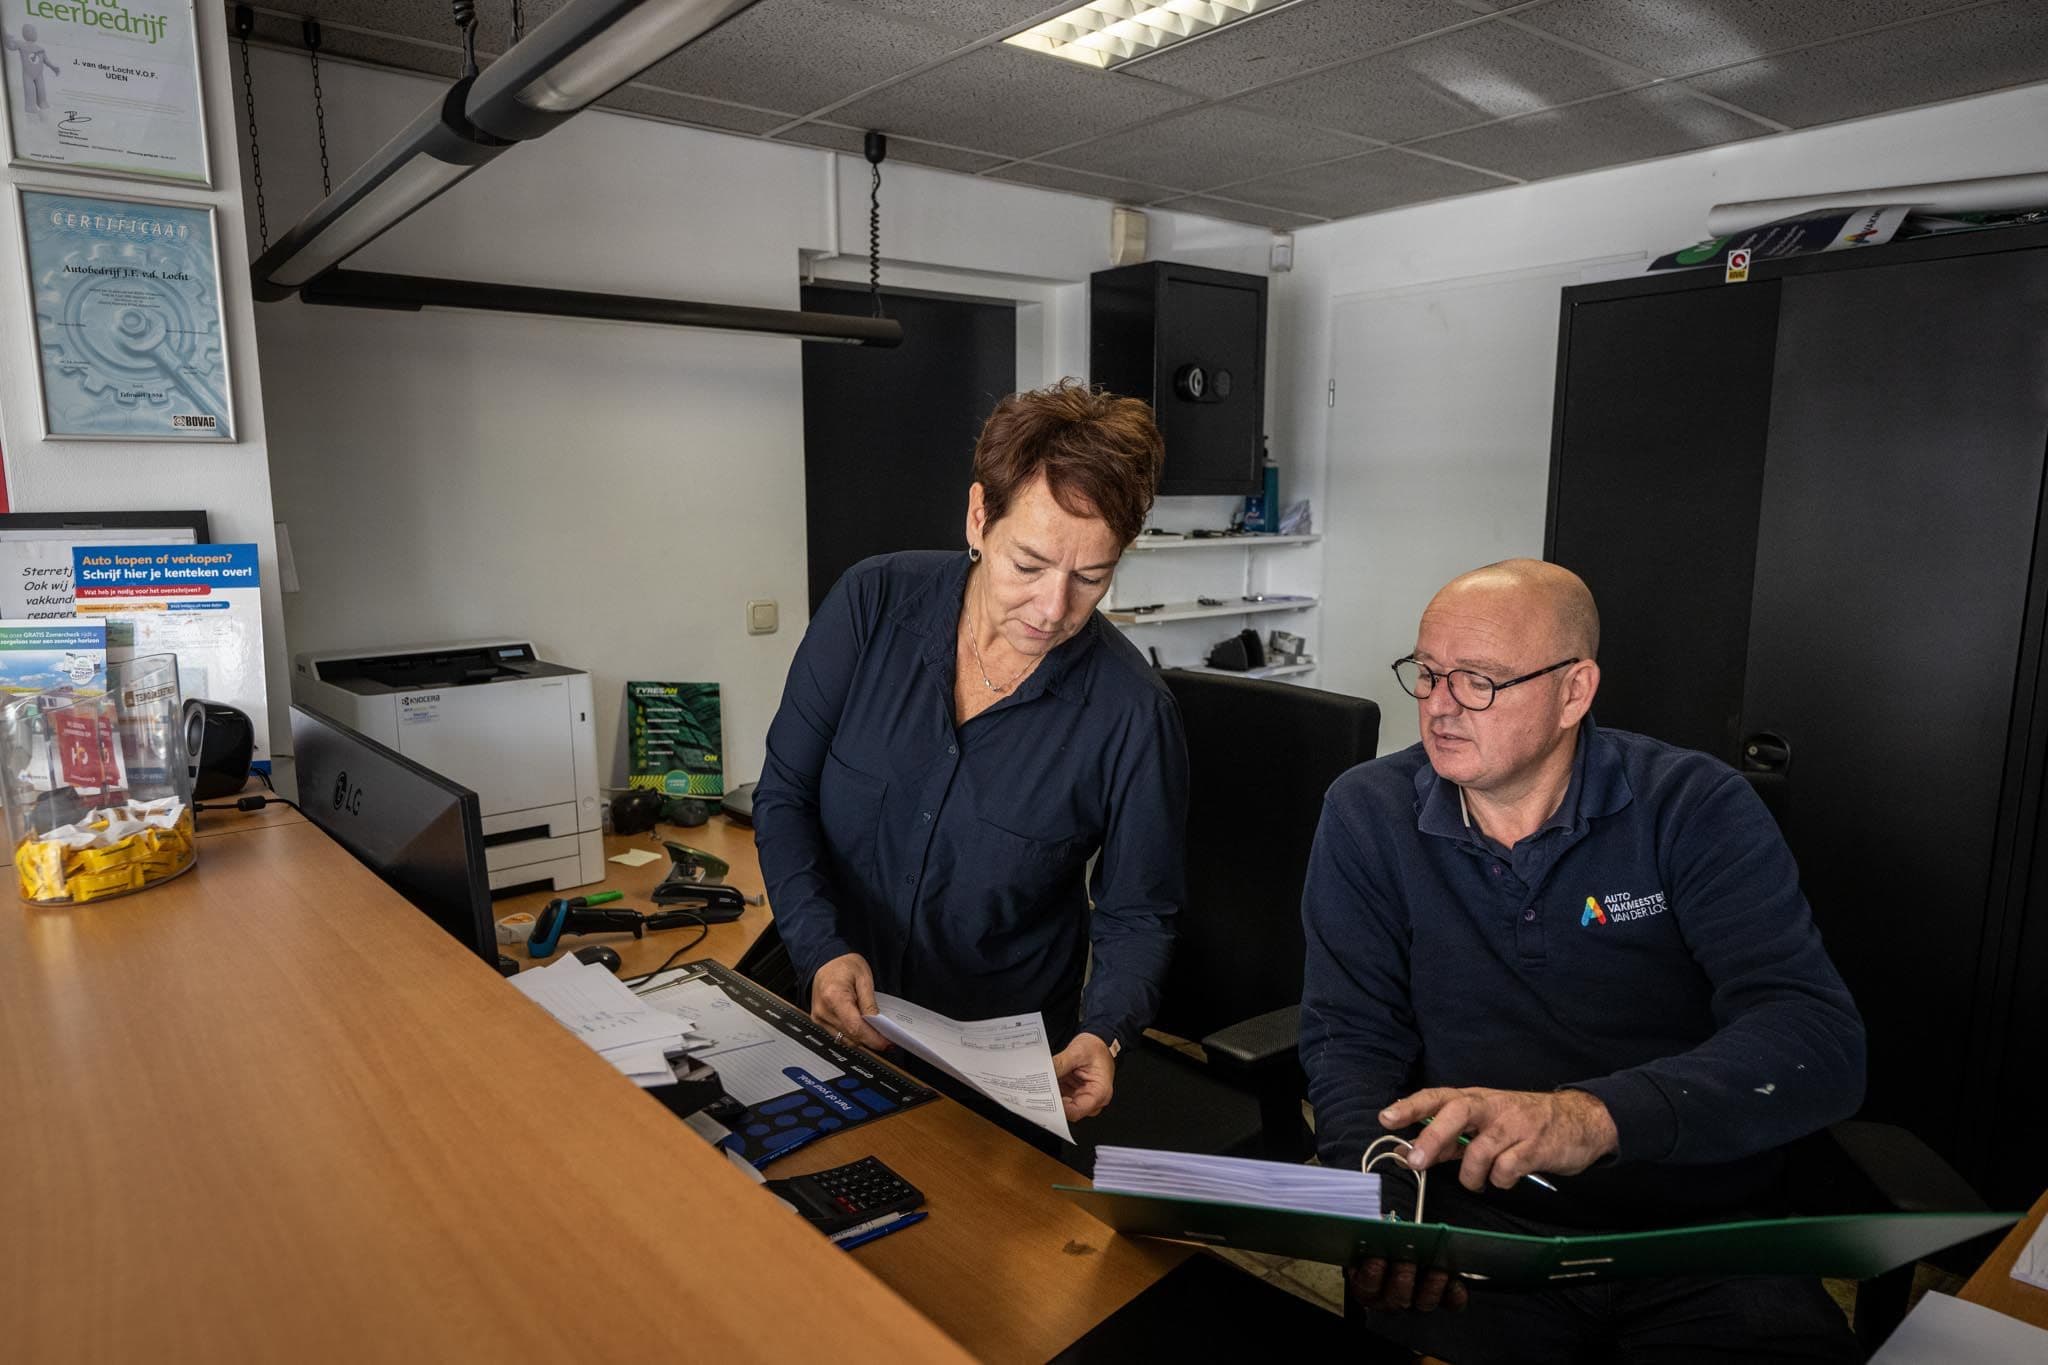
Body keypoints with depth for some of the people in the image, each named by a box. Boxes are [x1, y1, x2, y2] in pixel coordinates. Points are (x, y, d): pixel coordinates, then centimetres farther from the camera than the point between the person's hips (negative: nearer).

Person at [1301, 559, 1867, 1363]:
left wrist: (1597, 1116, -31)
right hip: (1474, 1223, 0)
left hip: (1701, 1232, 1)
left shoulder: (1696, 807, -4)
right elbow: (1351, 1037, -1)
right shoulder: (1368, 815, 0)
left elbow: (1822, 1040, -15)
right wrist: (1381, 1204, -19)